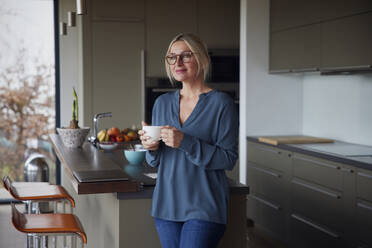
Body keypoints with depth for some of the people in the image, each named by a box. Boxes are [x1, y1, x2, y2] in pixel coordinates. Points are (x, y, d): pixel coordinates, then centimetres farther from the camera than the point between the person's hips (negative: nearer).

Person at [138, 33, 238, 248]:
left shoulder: (221, 103, -7)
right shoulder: (162, 103, 10)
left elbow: (229, 159, -12)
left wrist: (185, 143, -21)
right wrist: (152, 148, -7)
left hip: (204, 208, -5)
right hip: (167, 204, 5)